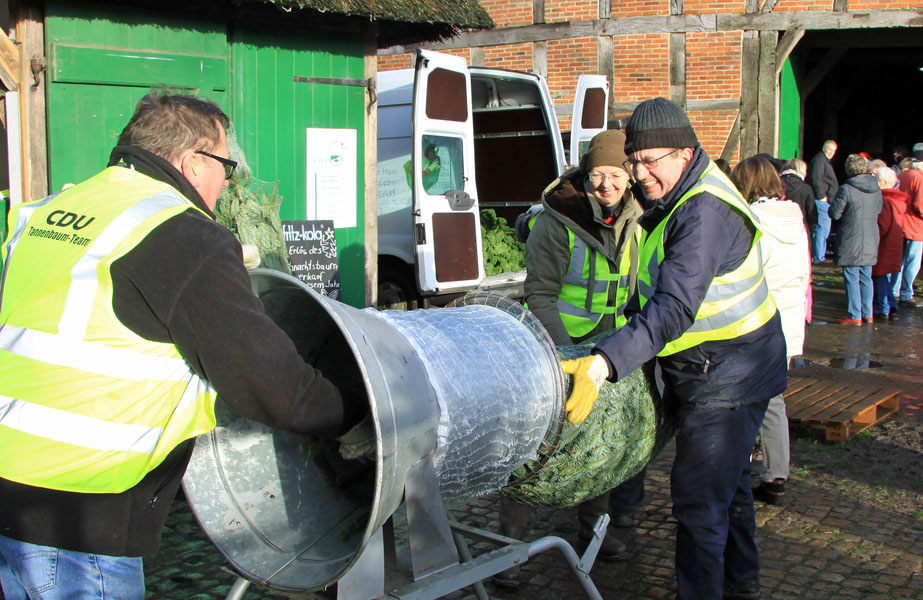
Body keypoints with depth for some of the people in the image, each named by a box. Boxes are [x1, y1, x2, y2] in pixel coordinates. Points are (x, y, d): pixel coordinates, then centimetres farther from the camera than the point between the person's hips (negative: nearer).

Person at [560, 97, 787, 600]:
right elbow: (654, 294, 18)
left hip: (727, 378, -11)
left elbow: (674, 309, -35)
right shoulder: (677, 200, 8)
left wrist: (603, 365, -42)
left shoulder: (705, 211, -26)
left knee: (698, 499, -7)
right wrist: (611, 344, 16)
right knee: (728, 481, 24)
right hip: (716, 370, 11)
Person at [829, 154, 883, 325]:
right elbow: (879, 211, 11)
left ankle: (854, 316, 4)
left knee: (852, 279, 1)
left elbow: (834, 214, -14)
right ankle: (868, 314, 20)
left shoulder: (846, 189, -17)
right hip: (871, 243, 6)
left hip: (851, 243, -6)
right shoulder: (876, 189, 3)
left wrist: (832, 203, 5)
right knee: (866, 278, 15)